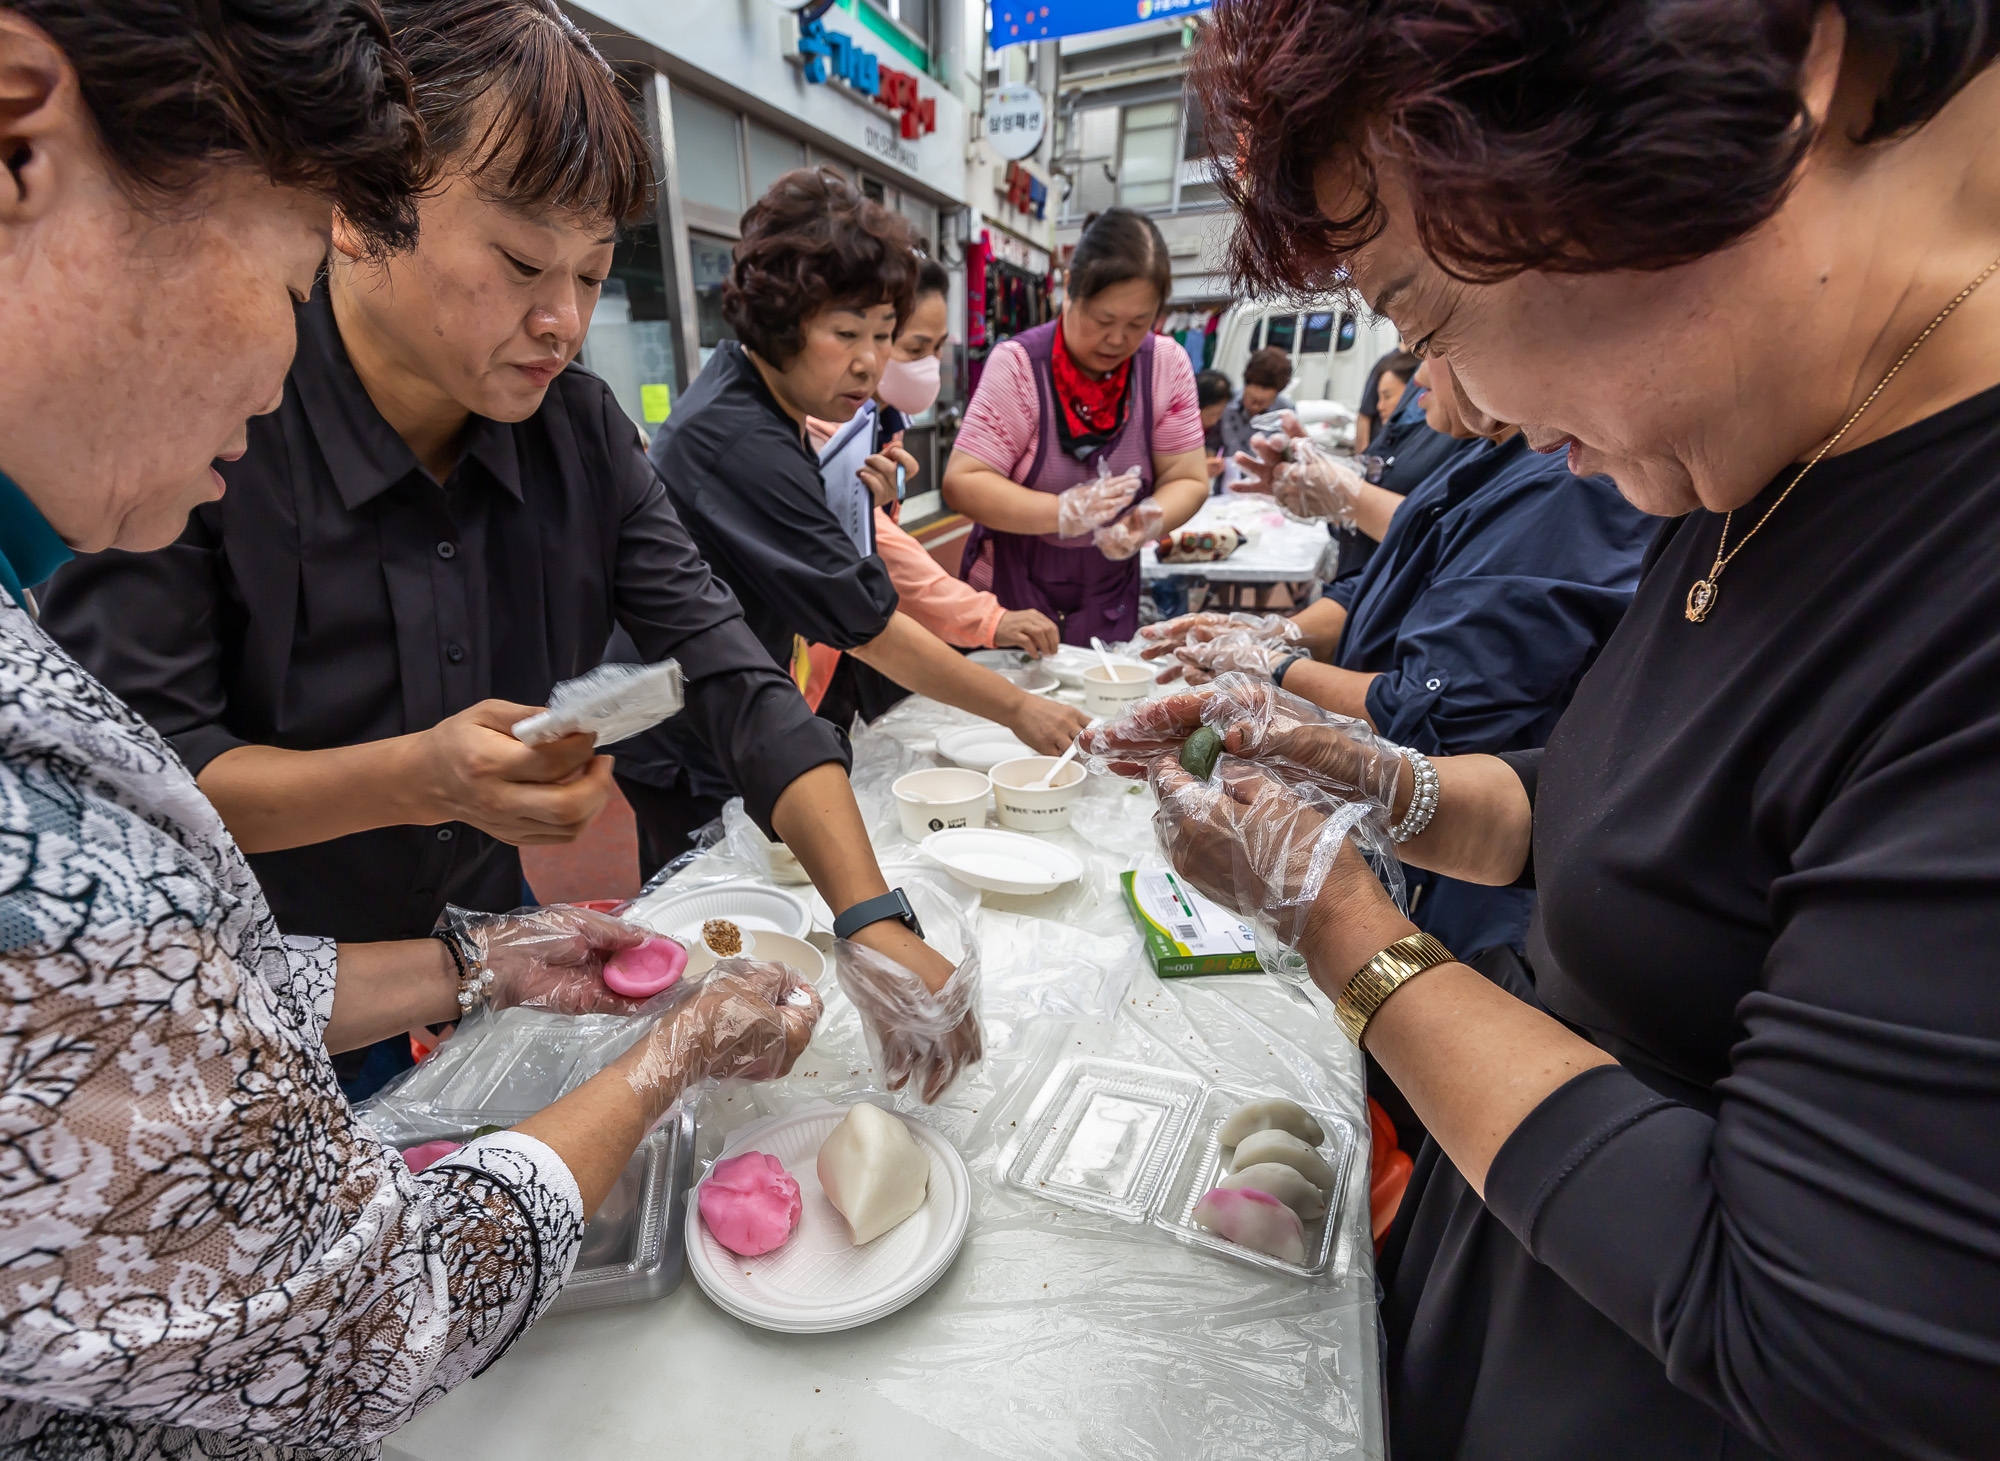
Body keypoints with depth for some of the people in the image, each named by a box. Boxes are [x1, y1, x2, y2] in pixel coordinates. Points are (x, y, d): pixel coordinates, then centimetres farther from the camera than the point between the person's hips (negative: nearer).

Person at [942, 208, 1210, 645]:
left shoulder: (1169, 366, -4)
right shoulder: (1018, 363, -14)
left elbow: (1188, 479, -1)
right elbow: (961, 483, -19)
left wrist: (1149, 520, -24)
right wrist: (1065, 512, -31)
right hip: (1013, 592, -3)